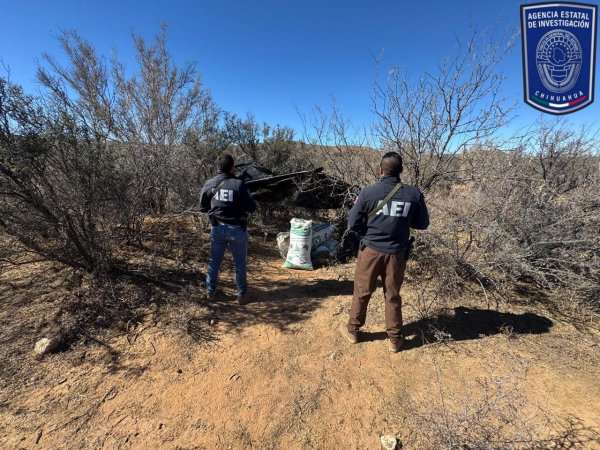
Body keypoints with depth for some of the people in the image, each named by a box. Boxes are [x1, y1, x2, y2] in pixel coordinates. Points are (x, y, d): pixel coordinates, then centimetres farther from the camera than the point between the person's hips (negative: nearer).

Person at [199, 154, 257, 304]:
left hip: (217, 228, 4)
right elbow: (252, 208, -16)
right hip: (236, 229, -4)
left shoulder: (209, 184, -2)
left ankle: (210, 292, 32)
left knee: (215, 262, 20)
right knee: (240, 264, 11)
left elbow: (203, 207, 6)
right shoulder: (238, 184, -17)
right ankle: (242, 295, 23)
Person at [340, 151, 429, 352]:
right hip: (396, 253, 2)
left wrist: (357, 206, 11)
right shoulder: (414, 194, -6)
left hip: (370, 251, -1)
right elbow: (422, 223, 5)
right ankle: (394, 339, 31)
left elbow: (352, 223, -7)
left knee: (361, 293, 15)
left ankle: (353, 330, 34)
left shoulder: (368, 192, -12)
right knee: (393, 296, 17)